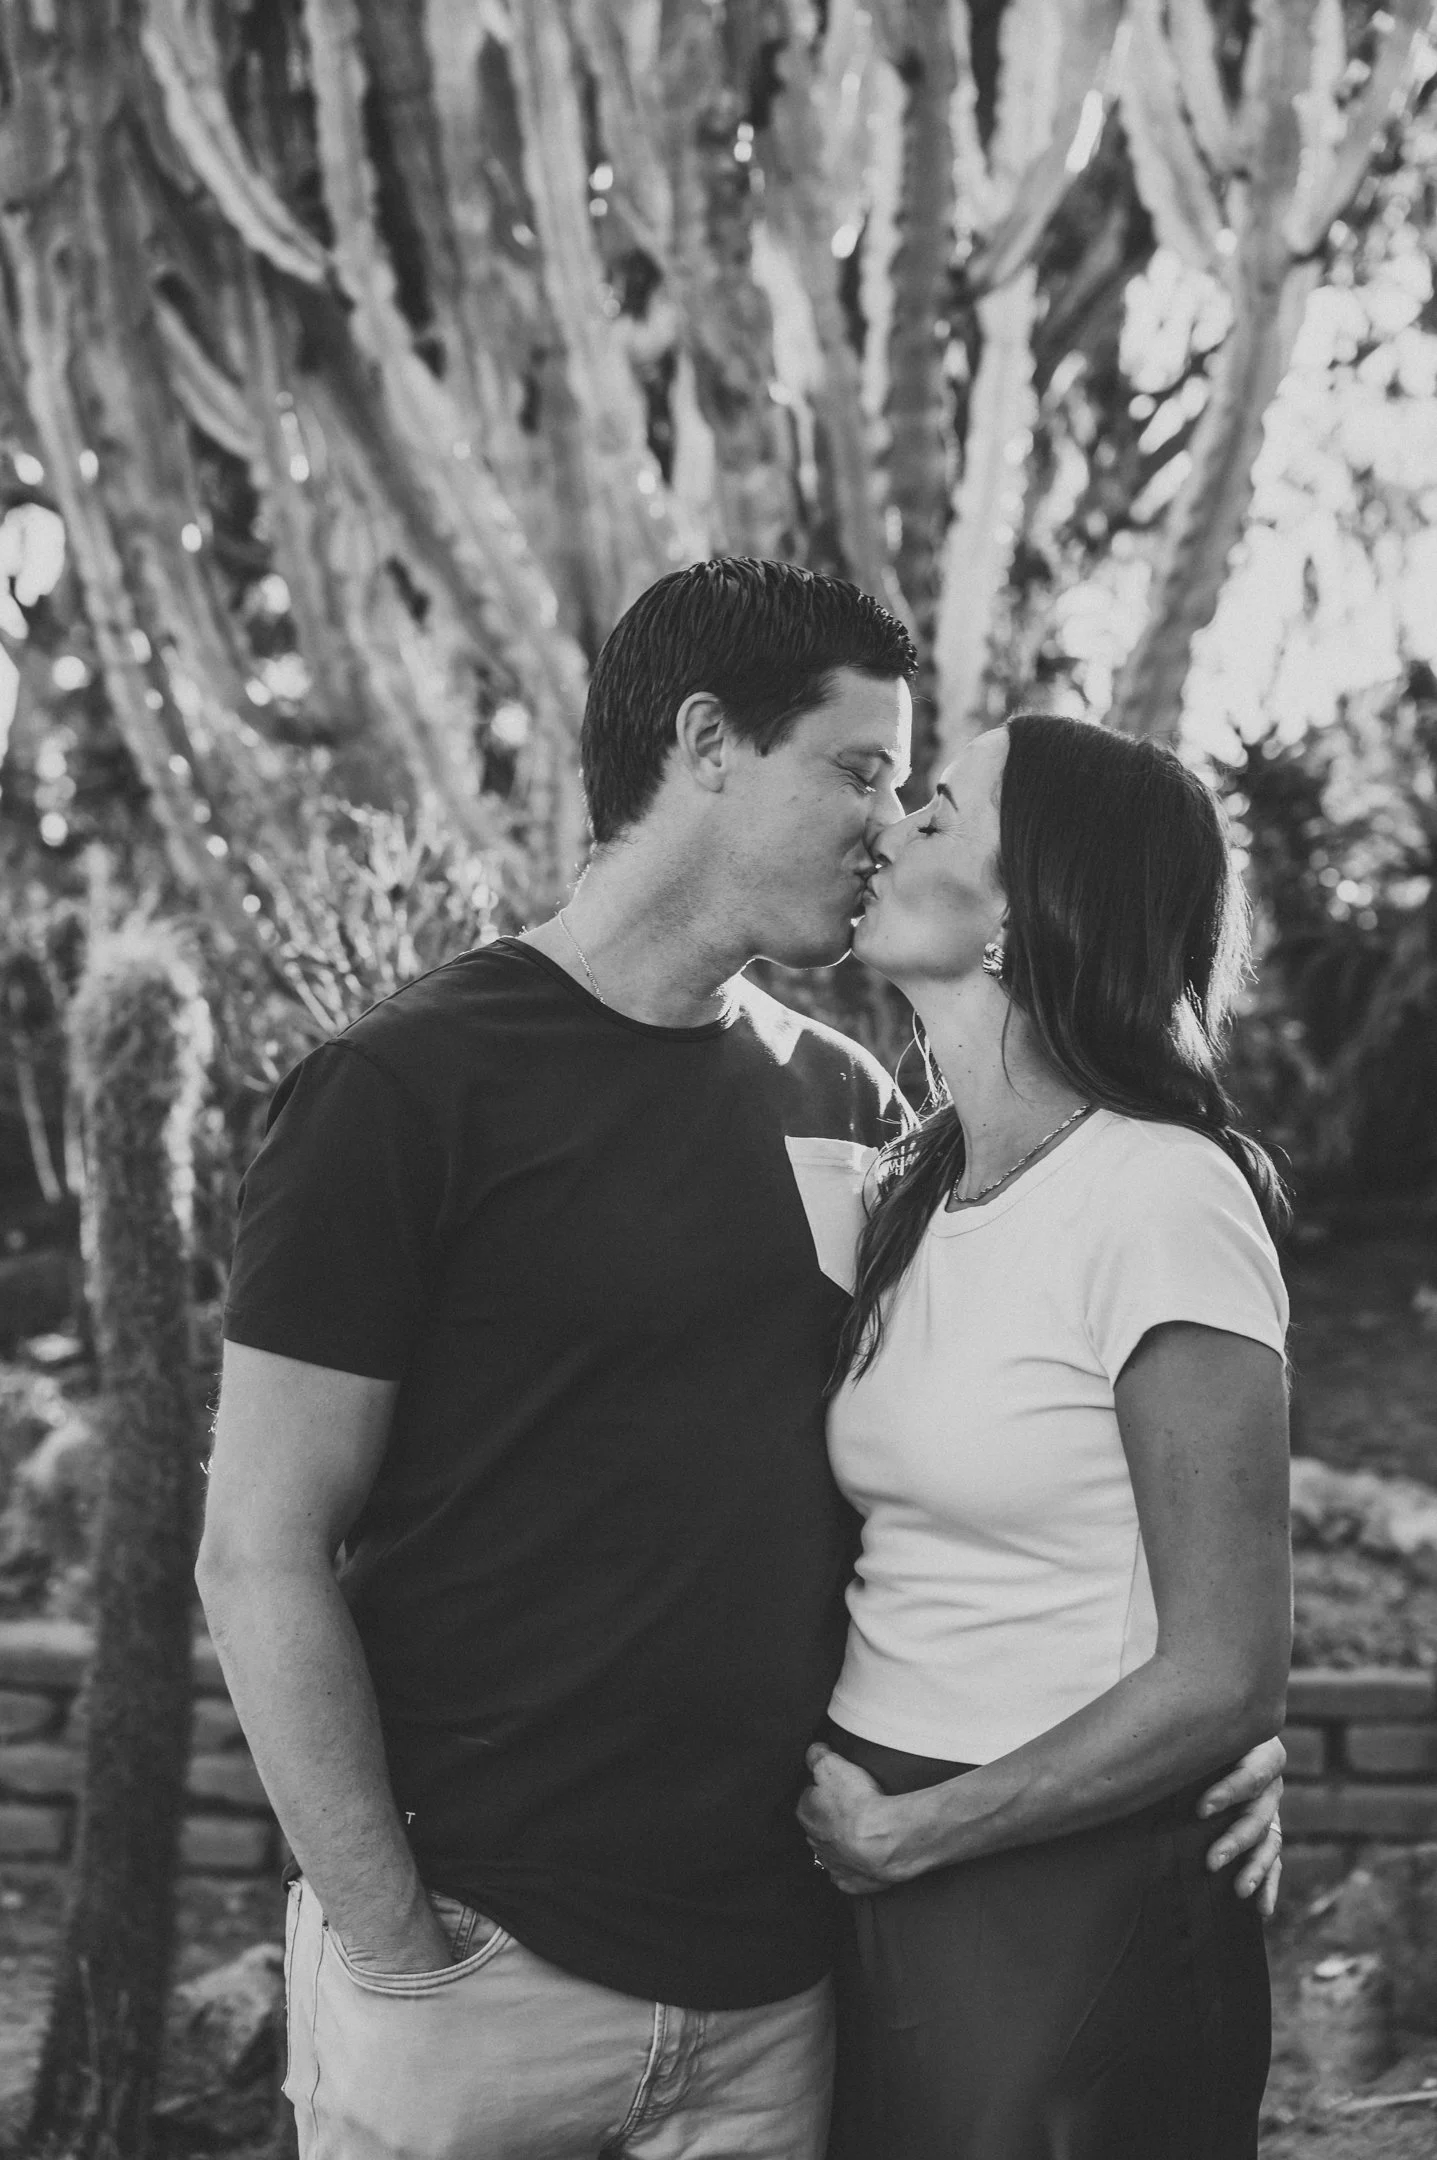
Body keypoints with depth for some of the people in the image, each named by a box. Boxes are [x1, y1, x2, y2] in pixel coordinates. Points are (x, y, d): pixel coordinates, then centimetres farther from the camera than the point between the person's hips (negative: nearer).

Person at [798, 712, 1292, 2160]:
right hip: (882, 1876, 7)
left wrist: (907, 1831, -11)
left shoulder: (1162, 1195, -16)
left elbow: (1224, 1681, -17)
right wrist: (835, 1796, -2)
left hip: (1074, 1904, -7)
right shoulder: (915, 1190, 7)